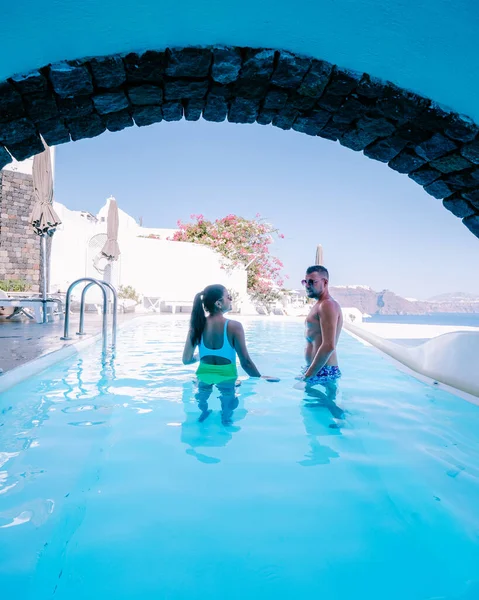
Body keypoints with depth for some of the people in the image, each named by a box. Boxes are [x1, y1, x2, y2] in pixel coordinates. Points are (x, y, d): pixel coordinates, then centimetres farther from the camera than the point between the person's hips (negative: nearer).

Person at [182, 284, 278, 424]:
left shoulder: (197, 325, -9)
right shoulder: (234, 326, -19)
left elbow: (186, 359, -5)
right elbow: (246, 363, -17)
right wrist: (261, 378, 0)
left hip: (203, 377, 3)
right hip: (226, 379, -3)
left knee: (203, 415, 25)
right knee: (226, 417, 19)